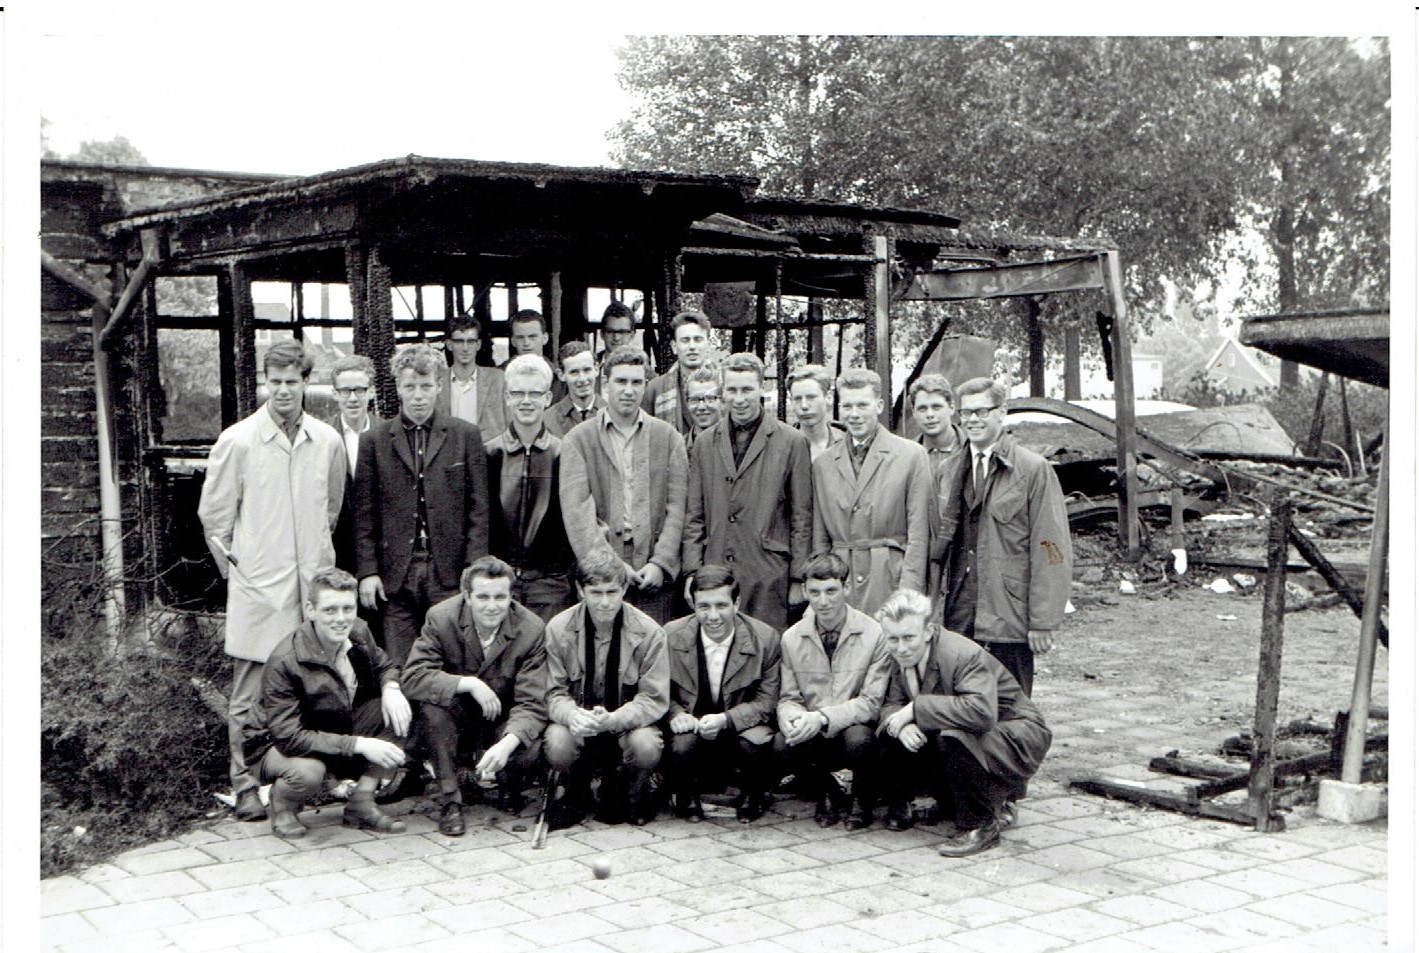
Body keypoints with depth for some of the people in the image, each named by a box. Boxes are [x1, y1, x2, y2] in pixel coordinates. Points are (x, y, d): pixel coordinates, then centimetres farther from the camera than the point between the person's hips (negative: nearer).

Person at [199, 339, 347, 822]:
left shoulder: (328, 441, 5)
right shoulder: (236, 442, -5)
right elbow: (213, 515, 4)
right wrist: (236, 565, 7)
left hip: (314, 582, 3)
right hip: (258, 587, -3)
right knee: (249, 693, 1)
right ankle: (245, 785, 11)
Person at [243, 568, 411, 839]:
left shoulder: (358, 632, -11)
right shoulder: (283, 662, -30)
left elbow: (385, 666, 11)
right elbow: (288, 737, -32)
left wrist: (391, 688, -16)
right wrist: (359, 745, -36)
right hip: (277, 745, -6)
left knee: (398, 711, -15)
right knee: (307, 771, -40)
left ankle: (361, 803, -7)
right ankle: (281, 804, -1)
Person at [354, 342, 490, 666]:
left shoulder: (466, 435, 5)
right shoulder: (374, 440, 7)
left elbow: (478, 509, 3)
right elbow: (364, 514, 7)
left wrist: (473, 571, -3)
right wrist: (367, 570, -1)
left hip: (450, 574, -1)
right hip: (396, 576, 1)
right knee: (398, 669, 1)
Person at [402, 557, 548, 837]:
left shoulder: (531, 629, -17)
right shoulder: (441, 619, -17)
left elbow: (532, 704, -22)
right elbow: (413, 677, -27)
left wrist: (506, 744, -40)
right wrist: (469, 683, -36)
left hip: (503, 723, 0)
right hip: (456, 721, 0)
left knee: (529, 751, -31)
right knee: (432, 702, -32)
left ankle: (510, 785, 10)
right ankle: (450, 800, -18)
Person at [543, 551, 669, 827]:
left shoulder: (648, 632, -11)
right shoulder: (558, 628, -7)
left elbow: (654, 699, -12)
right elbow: (554, 692, -5)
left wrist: (613, 720, -31)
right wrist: (572, 715, -30)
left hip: (628, 724, -1)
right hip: (577, 723, 1)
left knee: (647, 746, -33)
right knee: (556, 744, -32)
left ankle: (626, 795, 4)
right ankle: (577, 793, 5)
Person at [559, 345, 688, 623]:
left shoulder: (668, 437, 11)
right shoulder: (578, 440, 6)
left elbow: (676, 508, 6)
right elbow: (576, 509, -3)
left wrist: (661, 563, -6)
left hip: (655, 573, 1)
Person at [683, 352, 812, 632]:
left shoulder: (792, 442, 1)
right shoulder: (705, 443, 11)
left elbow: (802, 517, 2)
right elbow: (694, 515, 12)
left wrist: (798, 579, -1)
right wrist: (692, 572, 3)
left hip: (768, 577, -3)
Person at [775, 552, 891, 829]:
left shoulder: (875, 634, -11)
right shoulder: (792, 638, 0)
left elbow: (871, 702, -13)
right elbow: (788, 698, 6)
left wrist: (822, 717, -26)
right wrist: (790, 716, -20)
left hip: (855, 727, -2)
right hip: (813, 739, 2)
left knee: (858, 738, -36)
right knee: (781, 745, -28)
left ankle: (861, 799, 0)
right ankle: (826, 794, 5)